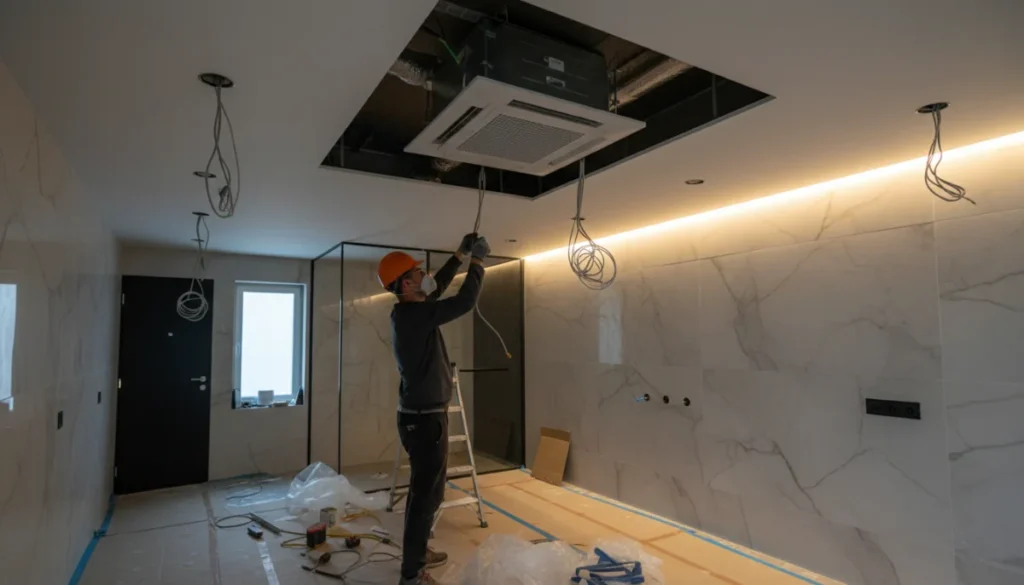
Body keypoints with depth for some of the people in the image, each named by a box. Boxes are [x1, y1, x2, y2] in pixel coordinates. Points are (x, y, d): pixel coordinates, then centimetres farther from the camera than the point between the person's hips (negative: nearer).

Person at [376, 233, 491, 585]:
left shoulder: (409, 311, 8)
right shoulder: (414, 315, -22)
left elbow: (438, 288, 23)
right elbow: (464, 302, -23)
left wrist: (460, 255, 21)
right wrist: (478, 261, -9)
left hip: (421, 415, 10)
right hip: (424, 418, -10)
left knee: (424, 489, 21)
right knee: (427, 493, -1)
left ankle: (418, 553, 36)